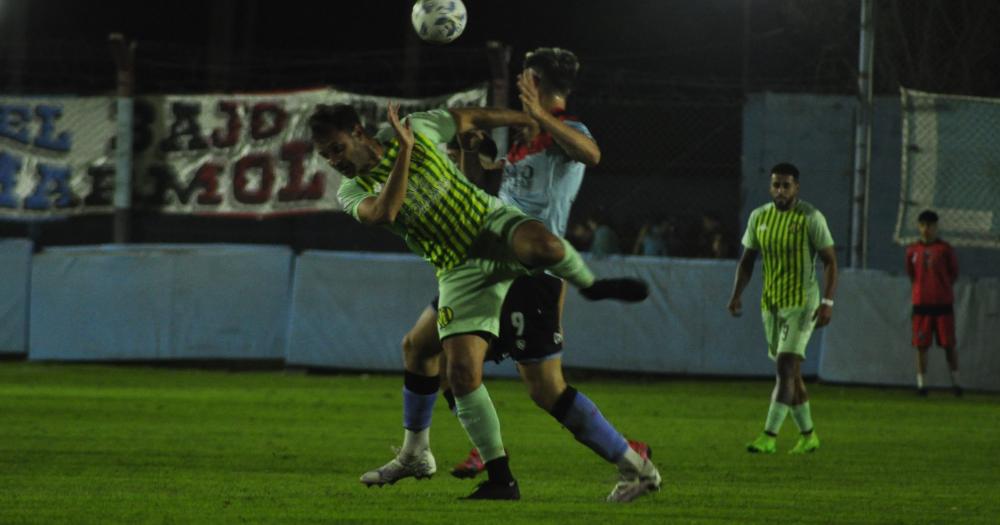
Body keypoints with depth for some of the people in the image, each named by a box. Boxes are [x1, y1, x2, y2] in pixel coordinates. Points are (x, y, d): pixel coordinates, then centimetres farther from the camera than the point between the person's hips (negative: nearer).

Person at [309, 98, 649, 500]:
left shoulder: (416, 129, -2)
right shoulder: (352, 192, -2)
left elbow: (469, 118, 14)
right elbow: (383, 213, -25)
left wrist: (534, 120, 23)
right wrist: (404, 151, -29)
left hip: (494, 224, -2)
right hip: (459, 270, 2)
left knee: (542, 245, -39)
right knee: (462, 372, -12)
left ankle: (589, 286, -4)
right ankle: (501, 479, -1)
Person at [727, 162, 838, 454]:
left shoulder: (811, 218, -9)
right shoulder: (759, 217, 6)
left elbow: (830, 261, -8)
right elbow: (748, 260, 15)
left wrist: (828, 302, -16)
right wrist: (736, 295, 3)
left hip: (801, 303, -6)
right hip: (771, 304, 6)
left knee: (786, 367, -16)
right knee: (790, 373, 12)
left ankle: (769, 437, -21)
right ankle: (808, 436, 24)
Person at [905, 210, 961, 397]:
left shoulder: (944, 249, -1)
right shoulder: (912, 250, 7)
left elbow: (954, 273, 5)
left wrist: (942, 288, 0)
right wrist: (920, 288, 6)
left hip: (943, 304, -2)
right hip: (921, 304, 2)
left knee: (949, 345, -1)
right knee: (921, 346, 1)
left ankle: (955, 382, 7)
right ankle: (921, 383, 6)